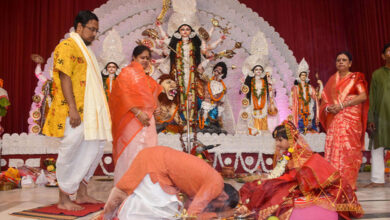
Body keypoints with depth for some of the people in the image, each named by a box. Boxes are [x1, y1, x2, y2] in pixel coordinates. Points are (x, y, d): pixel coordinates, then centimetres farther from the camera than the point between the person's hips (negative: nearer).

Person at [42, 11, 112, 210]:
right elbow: (64, 78, -16)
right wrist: (72, 108, -23)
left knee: (95, 148, 10)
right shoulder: (67, 46, -6)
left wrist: (100, 110, 19)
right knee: (71, 152, -4)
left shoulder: (85, 50, 22)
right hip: (74, 112, -9)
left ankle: (82, 193, 20)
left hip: (89, 111, 10)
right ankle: (64, 199, 9)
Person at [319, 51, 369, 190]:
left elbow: (363, 96, -8)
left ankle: (348, 183, -3)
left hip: (351, 120, -4)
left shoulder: (355, 78, 5)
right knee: (332, 149, -2)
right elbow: (325, 98, 18)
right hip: (334, 120, 4)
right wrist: (328, 107, -5)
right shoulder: (332, 79, 18)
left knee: (348, 149, -8)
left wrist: (342, 105, -14)